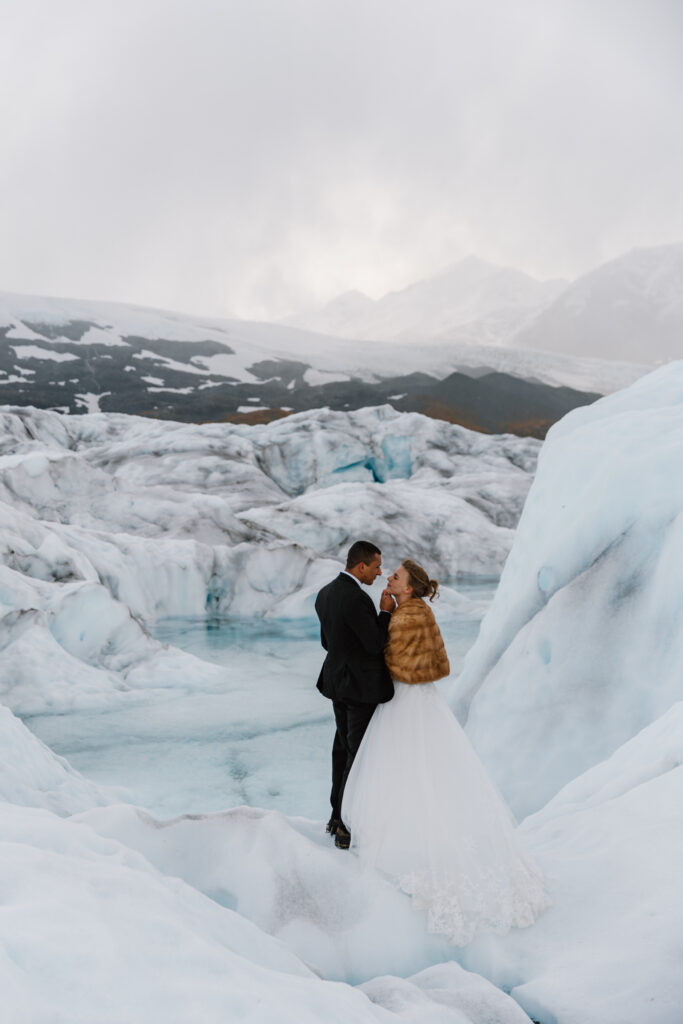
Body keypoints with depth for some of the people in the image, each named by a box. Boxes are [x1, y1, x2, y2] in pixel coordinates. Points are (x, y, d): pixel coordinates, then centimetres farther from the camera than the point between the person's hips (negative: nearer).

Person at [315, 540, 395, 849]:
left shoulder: (325, 593, 5)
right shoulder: (356, 599, -24)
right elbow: (376, 644, -21)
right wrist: (385, 611, -9)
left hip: (338, 681, 9)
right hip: (362, 685, -9)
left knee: (343, 747, 19)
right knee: (360, 754, 2)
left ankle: (337, 815, 30)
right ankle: (347, 827, 9)